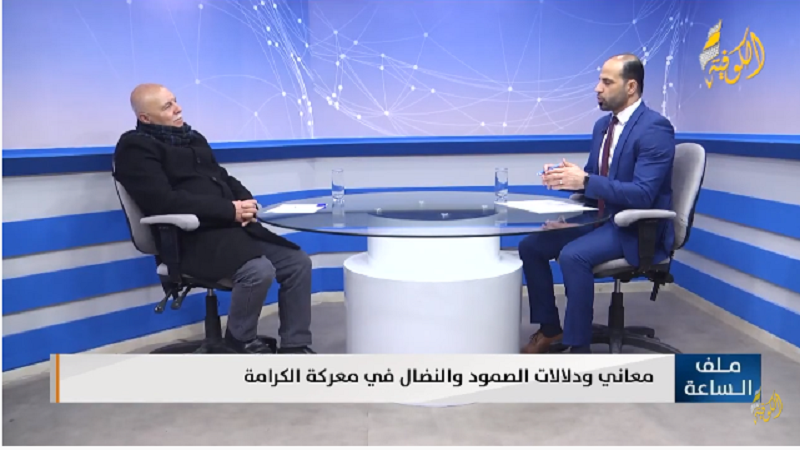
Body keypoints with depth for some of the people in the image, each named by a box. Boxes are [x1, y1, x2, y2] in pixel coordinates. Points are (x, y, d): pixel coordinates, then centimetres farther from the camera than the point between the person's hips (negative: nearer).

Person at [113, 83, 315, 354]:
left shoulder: (193, 138, 21)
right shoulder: (136, 147, -4)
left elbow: (223, 178, 23)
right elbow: (165, 201, -17)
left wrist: (246, 202, -1)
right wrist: (230, 210, -17)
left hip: (231, 228, 8)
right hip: (192, 239, -8)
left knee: (298, 263, -4)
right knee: (259, 271, -31)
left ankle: (295, 347, 5)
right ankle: (242, 339, -3)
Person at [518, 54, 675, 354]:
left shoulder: (655, 128, -17)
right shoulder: (603, 124, 10)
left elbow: (643, 195, -26)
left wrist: (585, 181, -30)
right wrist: (567, 177, -7)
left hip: (637, 229, -9)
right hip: (602, 219, 9)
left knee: (573, 255, -33)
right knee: (531, 246, -1)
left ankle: (579, 348, -18)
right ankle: (549, 328, 12)